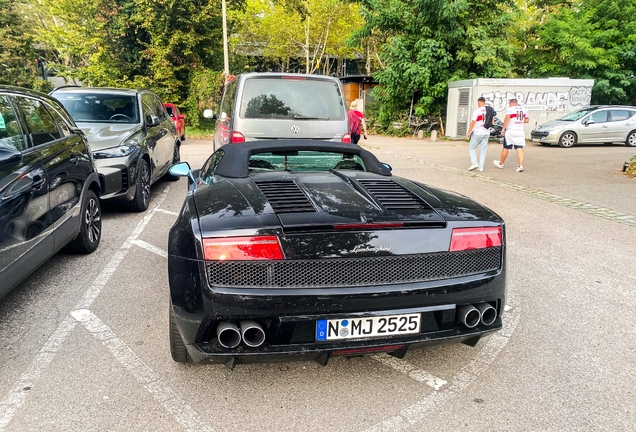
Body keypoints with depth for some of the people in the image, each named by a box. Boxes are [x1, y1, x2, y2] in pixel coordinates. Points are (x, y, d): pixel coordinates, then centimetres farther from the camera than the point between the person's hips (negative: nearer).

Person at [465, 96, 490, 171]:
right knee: (483, 150, 9)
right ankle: (481, 167, 9)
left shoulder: (477, 111, -13)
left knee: (472, 148, 9)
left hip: (477, 133, -5)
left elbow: (472, 123, -15)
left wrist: (468, 133, -8)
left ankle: (474, 163, -5)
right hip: (486, 133, 5)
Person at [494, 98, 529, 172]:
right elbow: (527, 120, 17)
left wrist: (503, 129, -16)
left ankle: (501, 163, 23)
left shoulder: (510, 109, -6)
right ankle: (521, 165, -12)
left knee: (505, 148, 9)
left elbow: (507, 118, -18)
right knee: (520, 149, -1)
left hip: (510, 131, -5)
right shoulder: (523, 110, 12)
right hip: (520, 131, 5)